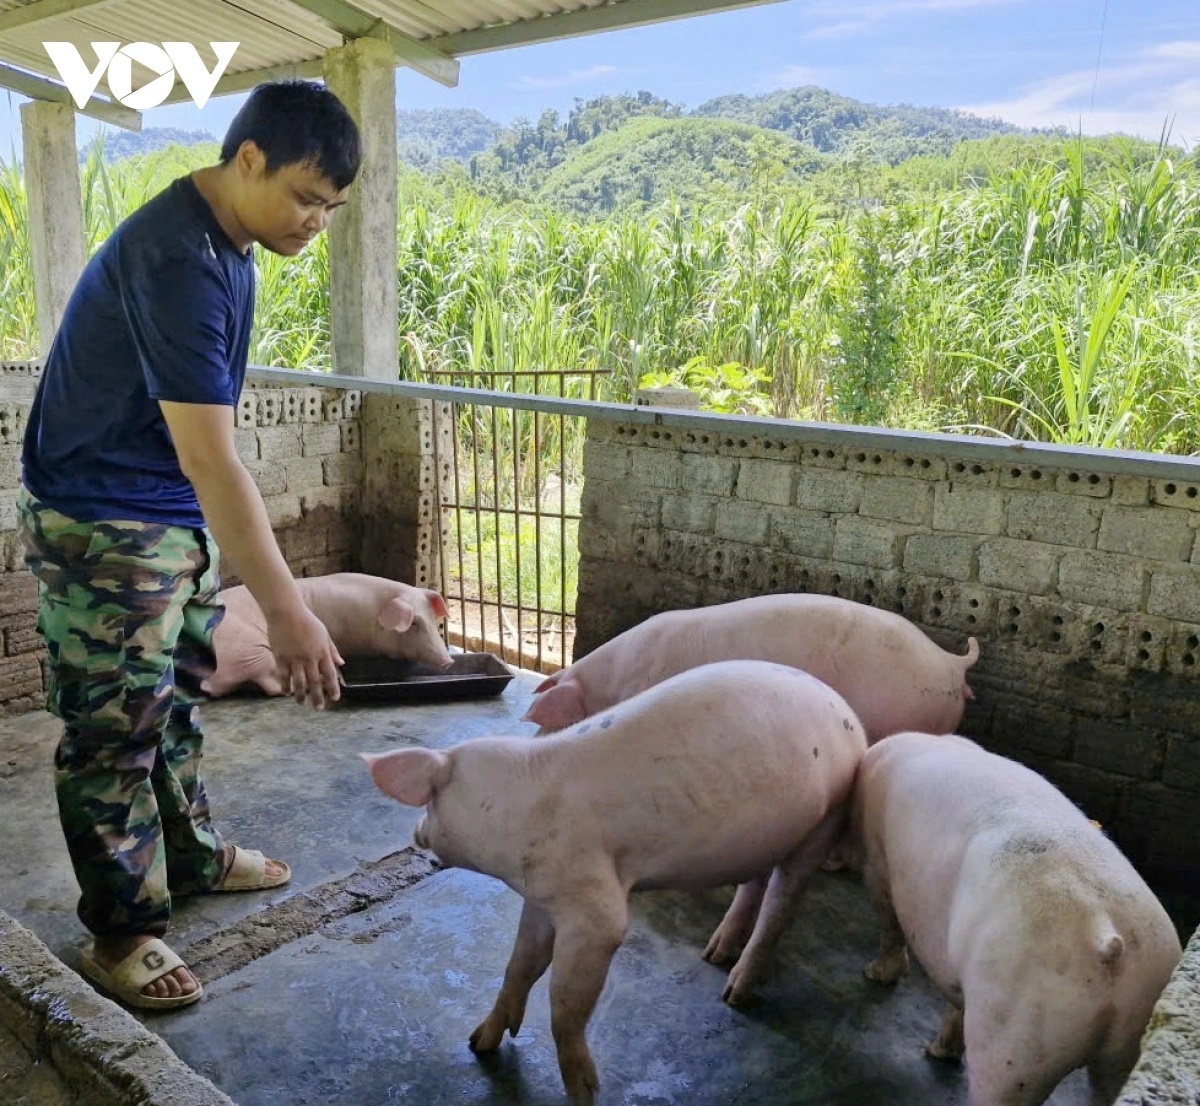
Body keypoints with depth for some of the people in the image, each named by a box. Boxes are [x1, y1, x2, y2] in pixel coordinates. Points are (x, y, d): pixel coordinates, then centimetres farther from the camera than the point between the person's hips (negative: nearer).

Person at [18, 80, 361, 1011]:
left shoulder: (226, 241, 4)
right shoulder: (177, 260, -27)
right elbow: (209, 456, -32)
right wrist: (286, 611, -32)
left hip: (177, 515, 9)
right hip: (100, 524, -9)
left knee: (177, 699, 19)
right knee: (116, 728, 1)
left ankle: (191, 857, 36)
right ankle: (122, 933, 15)